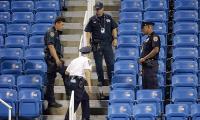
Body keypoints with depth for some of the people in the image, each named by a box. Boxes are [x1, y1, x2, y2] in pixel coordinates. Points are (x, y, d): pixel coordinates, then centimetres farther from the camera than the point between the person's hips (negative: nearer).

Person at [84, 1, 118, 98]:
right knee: (98, 64, 2)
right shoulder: (92, 19, 4)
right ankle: (101, 81, 12)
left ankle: (111, 80, 10)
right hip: (97, 45, 0)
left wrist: (115, 38, 1)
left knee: (110, 63, -1)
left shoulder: (108, 18, 8)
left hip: (107, 43, 1)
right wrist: (88, 43, -5)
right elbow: (88, 32, 4)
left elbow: (114, 28, 12)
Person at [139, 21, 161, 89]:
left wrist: (144, 58, -16)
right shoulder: (148, 38, 21)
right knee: (145, 87, 10)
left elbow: (156, 50, -20)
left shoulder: (154, 37, -8)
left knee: (152, 86, -11)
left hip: (151, 65, -10)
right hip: (146, 65, 10)